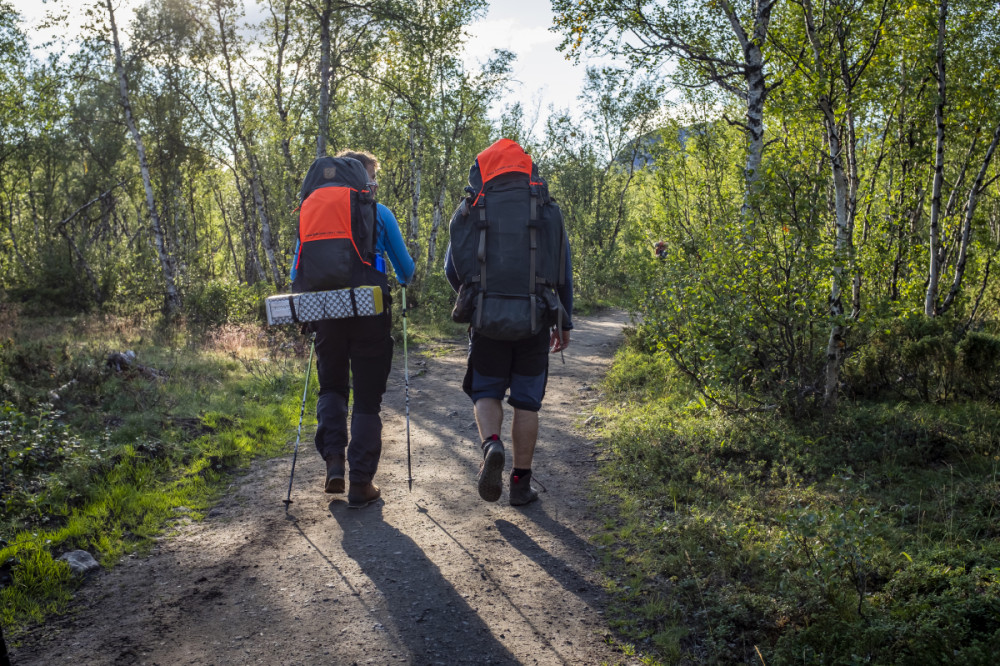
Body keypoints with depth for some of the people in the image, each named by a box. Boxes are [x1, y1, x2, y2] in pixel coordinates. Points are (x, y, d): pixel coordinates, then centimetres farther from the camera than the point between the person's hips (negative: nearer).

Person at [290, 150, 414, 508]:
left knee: (331, 388, 21)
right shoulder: (379, 213, 4)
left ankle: (334, 462, 3)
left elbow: (299, 270, 11)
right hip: (371, 313, -2)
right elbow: (405, 267, 12)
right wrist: (402, 282, 34)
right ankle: (360, 483, 5)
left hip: (328, 313, 2)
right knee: (367, 398, 5)